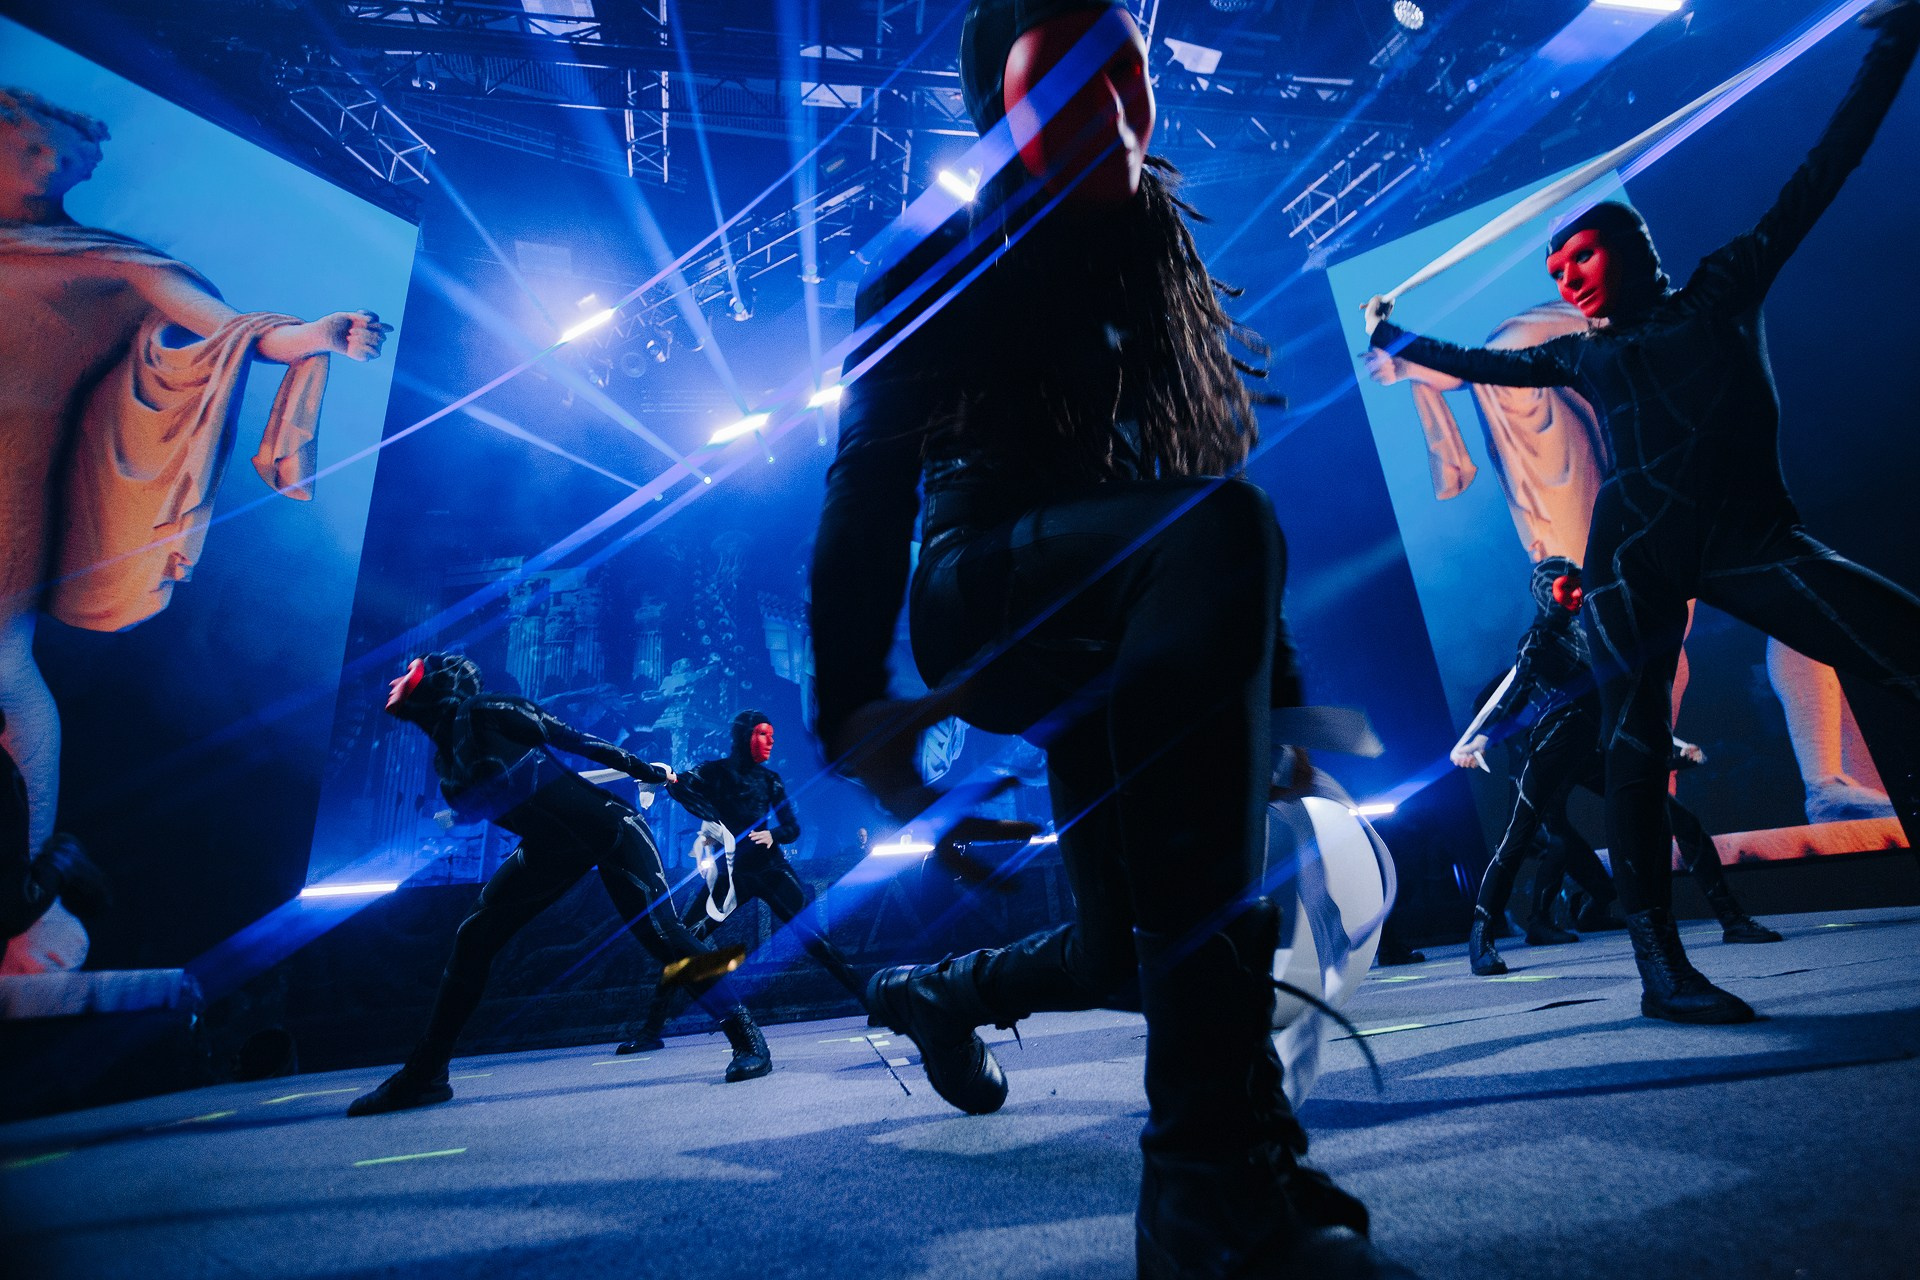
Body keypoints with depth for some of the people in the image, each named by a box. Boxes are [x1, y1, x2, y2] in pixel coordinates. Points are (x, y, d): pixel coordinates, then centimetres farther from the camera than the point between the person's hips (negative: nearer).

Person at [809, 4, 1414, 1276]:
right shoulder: (945, 268, 5)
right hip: (985, 593, -6)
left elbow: (1205, 462, 18)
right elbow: (869, 477, -6)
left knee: (1122, 954, 3)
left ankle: (937, 992, 37)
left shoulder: (1158, 274, 21)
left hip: (1107, 636, 6)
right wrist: (852, 696, -19)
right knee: (1221, 529, -37)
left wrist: (1276, 688, 12)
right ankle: (1216, 1176, -38)